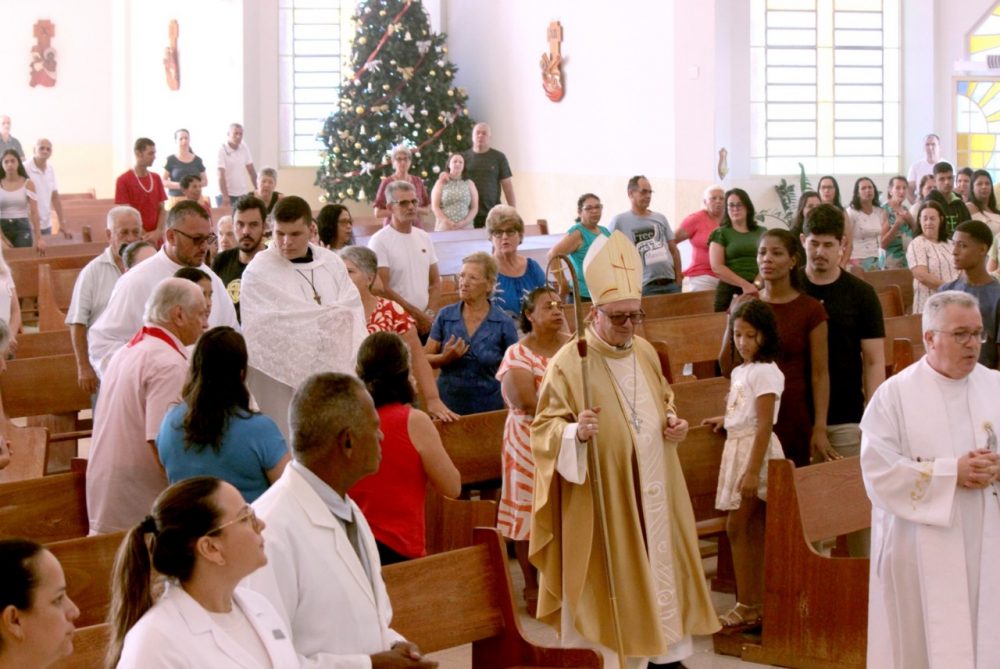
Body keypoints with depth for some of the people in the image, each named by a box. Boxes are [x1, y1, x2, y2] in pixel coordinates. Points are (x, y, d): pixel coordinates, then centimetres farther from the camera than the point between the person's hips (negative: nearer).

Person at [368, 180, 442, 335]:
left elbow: (435, 282, 15)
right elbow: (382, 289, -13)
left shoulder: (424, 238, 12)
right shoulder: (379, 241, -8)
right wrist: (417, 314, -10)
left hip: (426, 322, 5)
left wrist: (428, 314, -2)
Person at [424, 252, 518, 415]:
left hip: (488, 408, -1)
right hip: (448, 405, 2)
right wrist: (445, 358, -15)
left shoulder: (504, 323, -5)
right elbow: (424, 359, 5)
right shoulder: (445, 316, 1)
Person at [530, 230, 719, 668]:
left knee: (658, 560, 13)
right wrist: (575, 432, -33)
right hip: (599, 494, -6)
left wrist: (672, 424, 1)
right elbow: (543, 427, -14)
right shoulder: (569, 361, -15)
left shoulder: (645, 352, 5)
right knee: (607, 572, -1)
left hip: (650, 488, 7)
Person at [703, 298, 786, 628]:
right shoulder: (740, 371, 11)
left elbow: (764, 425, -20)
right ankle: (757, 604, 14)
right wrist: (726, 419, 35)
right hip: (737, 447, 9)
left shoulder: (765, 372, -15)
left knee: (737, 527, -6)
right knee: (752, 530, 10)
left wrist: (752, 471, -23)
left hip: (755, 450, -9)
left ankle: (747, 607, 0)